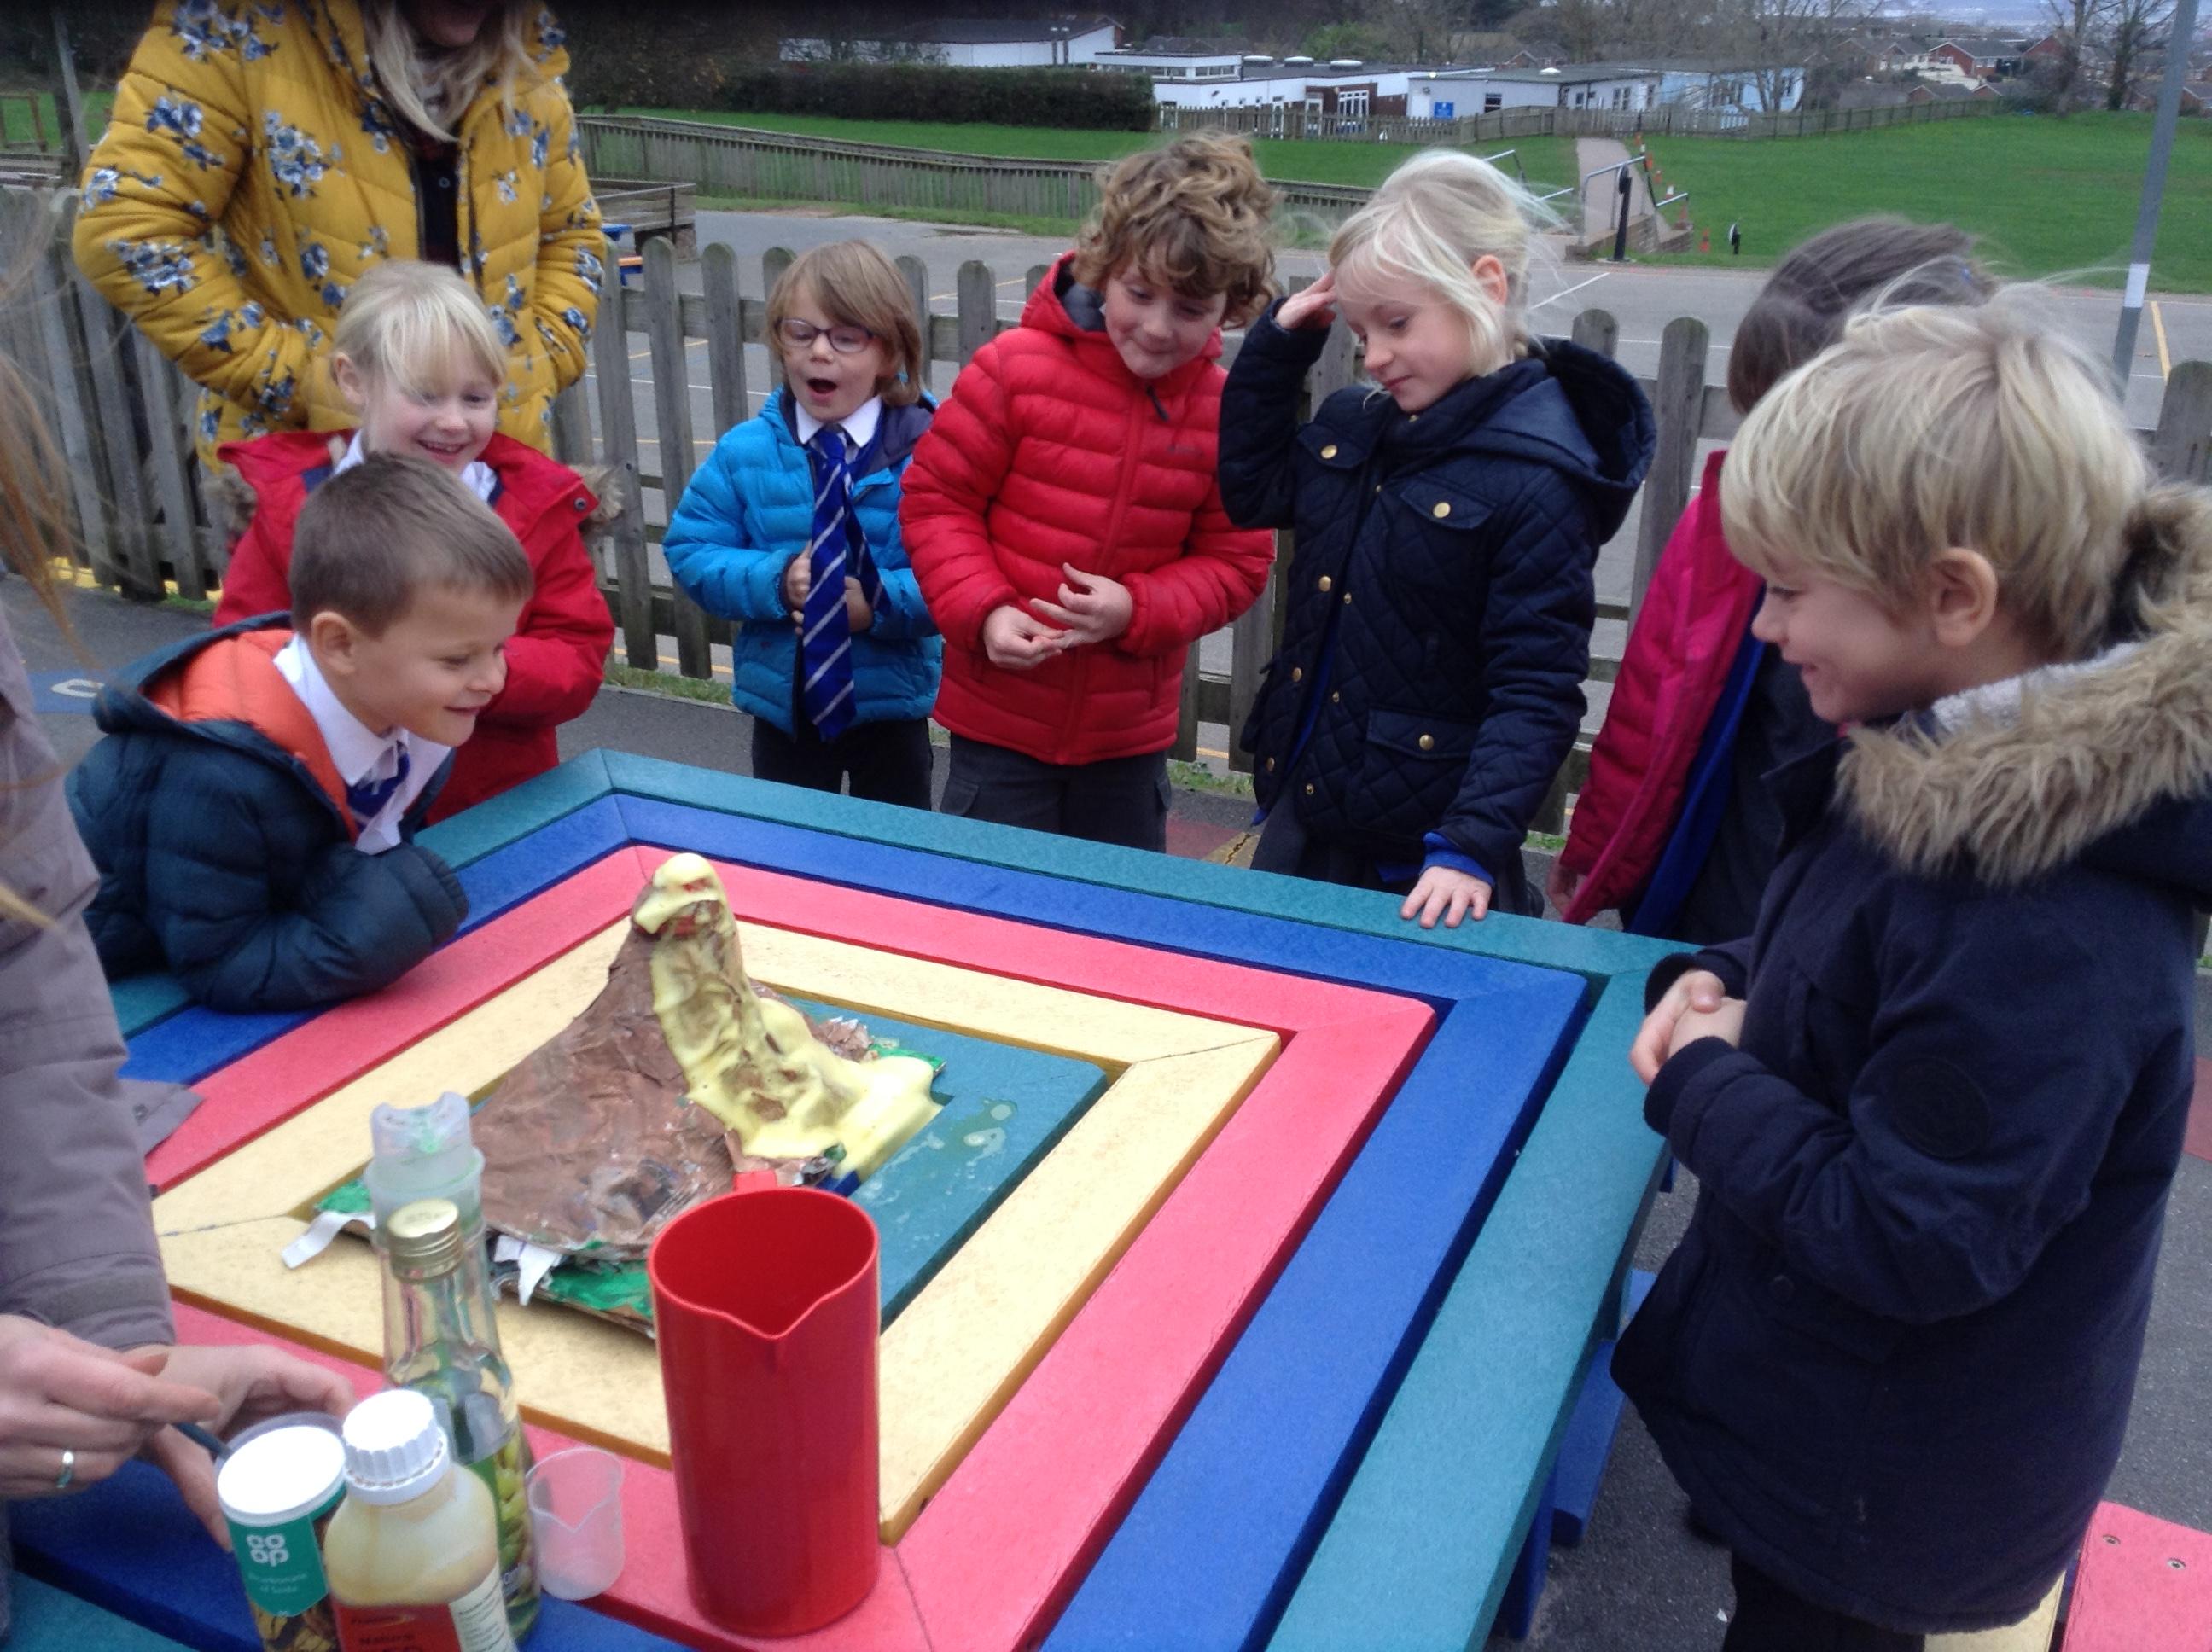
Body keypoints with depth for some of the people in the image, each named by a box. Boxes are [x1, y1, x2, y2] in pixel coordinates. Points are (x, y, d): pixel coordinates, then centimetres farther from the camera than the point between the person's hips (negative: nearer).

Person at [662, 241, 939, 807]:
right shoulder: (745, 451, -5)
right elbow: (690, 552, -3)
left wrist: (881, 601, -27)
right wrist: (775, 582, -19)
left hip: (891, 700, -2)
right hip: (782, 699, 2)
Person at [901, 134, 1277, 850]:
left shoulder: (1225, 414, -6)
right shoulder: (1017, 369, -12)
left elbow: (1235, 563, 0)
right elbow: (935, 498, -5)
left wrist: (1137, 610, -18)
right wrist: (984, 611, -18)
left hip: (1131, 735, 2)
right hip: (1000, 717, -2)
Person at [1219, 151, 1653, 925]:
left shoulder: (1536, 481, -19)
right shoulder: (1356, 424, 3)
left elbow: (1536, 696, -20)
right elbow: (1252, 490, 18)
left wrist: (1472, 846, -30)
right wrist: (1279, 342, 7)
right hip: (1298, 814, 8)